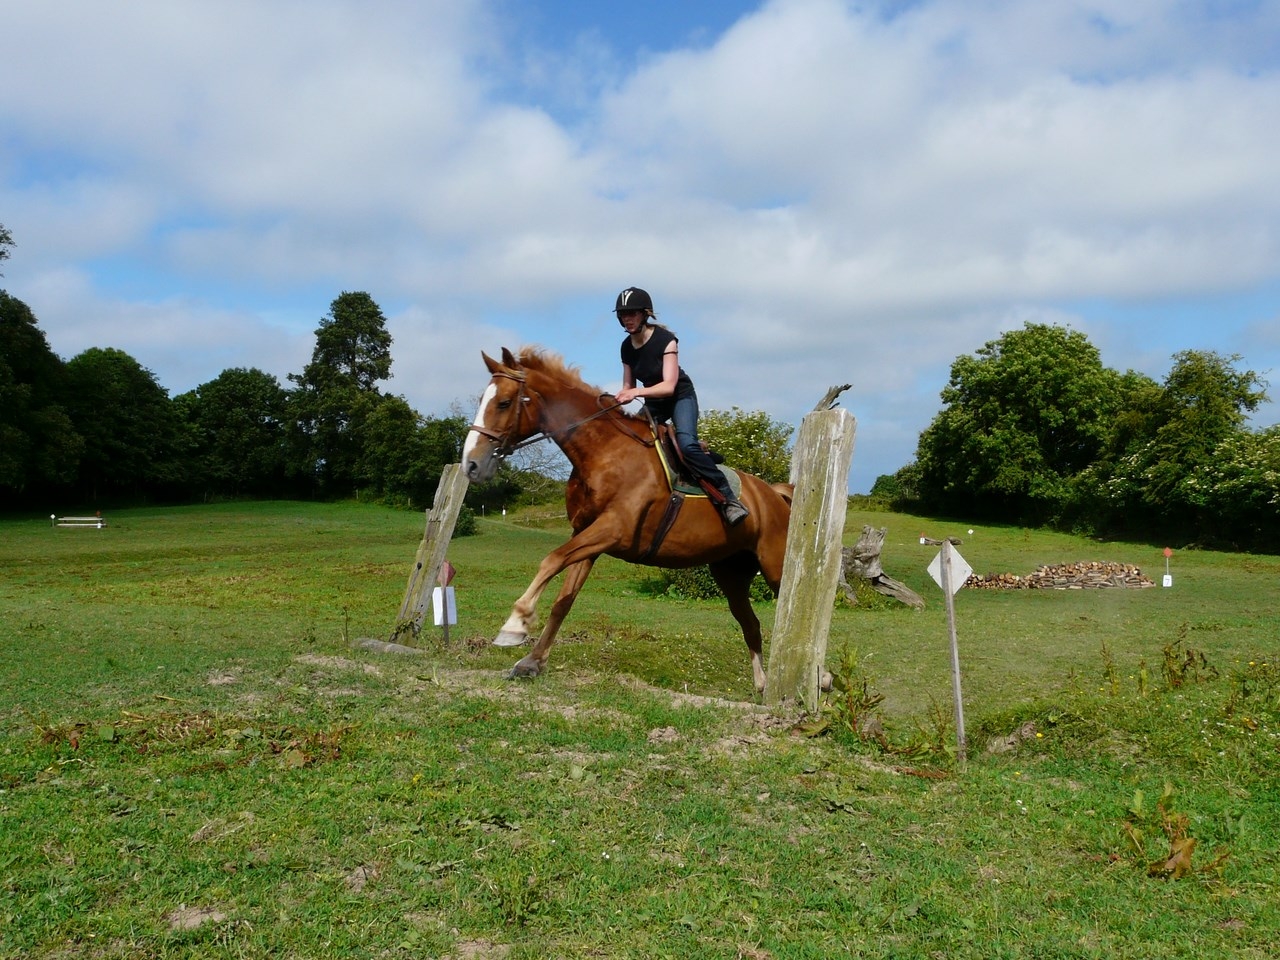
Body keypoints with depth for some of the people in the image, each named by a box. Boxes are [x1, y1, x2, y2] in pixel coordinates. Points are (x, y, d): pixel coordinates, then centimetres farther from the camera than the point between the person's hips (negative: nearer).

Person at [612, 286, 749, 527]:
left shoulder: (665, 340, -20)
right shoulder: (627, 347, -2)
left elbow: (669, 386, -28)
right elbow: (628, 386, 4)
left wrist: (637, 392, -42)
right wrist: (620, 398, -20)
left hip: (680, 397, -7)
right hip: (653, 402, 7)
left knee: (686, 443, -30)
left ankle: (728, 498, -25)